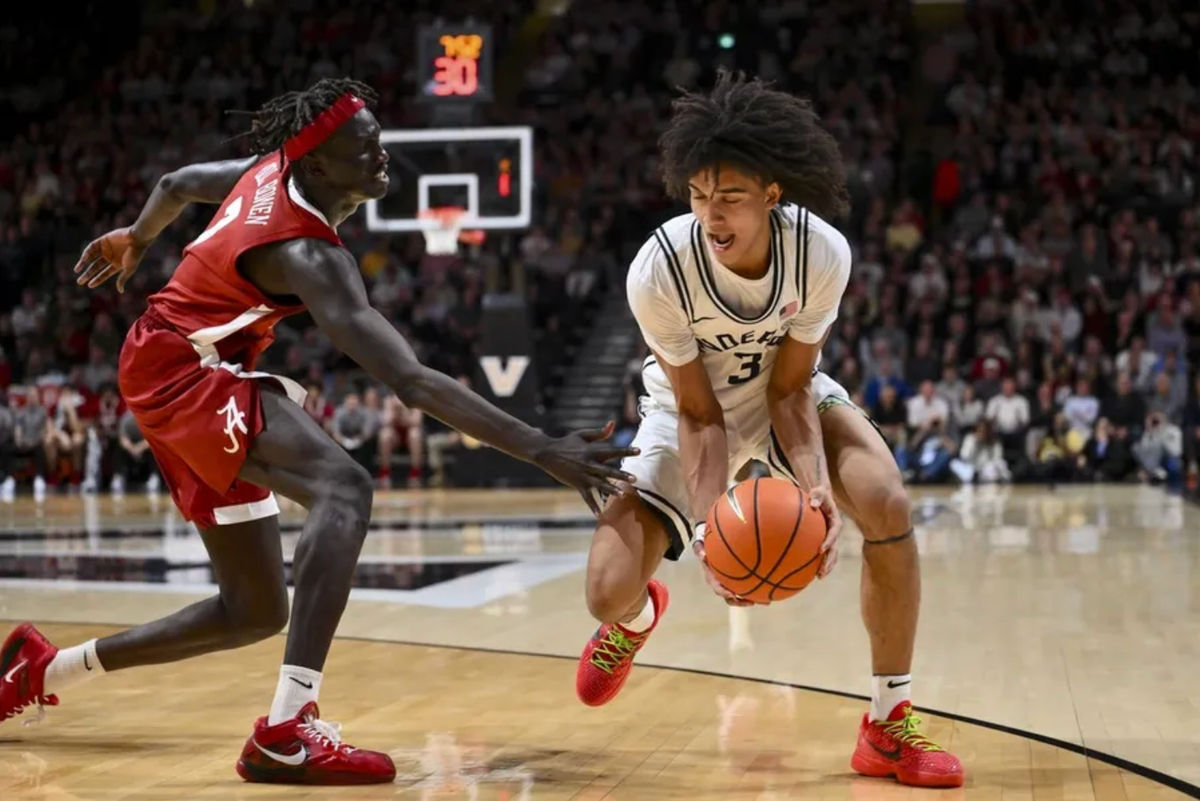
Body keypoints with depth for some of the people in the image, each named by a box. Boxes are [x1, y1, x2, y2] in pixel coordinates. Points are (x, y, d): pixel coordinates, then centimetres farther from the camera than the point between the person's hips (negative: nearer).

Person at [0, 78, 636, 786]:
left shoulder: (273, 169, 0)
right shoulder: (309, 255, -27)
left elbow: (176, 184, 20)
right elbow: (410, 381, -36)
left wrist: (135, 239, 42)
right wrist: (544, 451, -39)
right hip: (185, 372, -10)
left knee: (255, 611, 11)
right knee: (345, 488, -34)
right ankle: (286, 735, -40)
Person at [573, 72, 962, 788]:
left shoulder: (823, 254, -28)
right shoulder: (659, 271, -32)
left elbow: (789, 389, -17)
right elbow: (699, 415, -23)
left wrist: (815, 485, -35)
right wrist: (707, 525, -37)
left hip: (784, 389, 1)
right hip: (690, 407, -1)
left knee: (888, 507, -26)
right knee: (608, 593, -15)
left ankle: (890, 726, -8)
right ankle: (639, 615, 30)